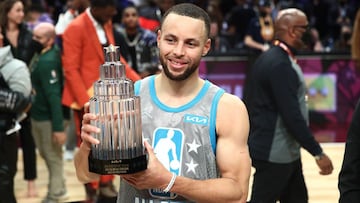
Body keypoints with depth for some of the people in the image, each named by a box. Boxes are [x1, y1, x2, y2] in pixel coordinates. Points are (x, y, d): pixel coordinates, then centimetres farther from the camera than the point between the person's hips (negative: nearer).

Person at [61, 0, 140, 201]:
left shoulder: (107, 24, 6)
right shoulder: (75, 28, -17)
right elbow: (70, 69, -18)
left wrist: (137, 80, 5)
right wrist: (84, 100, -22)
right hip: (87, 96, -7)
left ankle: (106, 183, 25)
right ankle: (91, 188, 18)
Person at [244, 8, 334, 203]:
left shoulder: (269, 58, 9)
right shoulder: (280, 64, -22)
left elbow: (250, 103, 15)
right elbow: (292, 116, -26)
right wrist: (318, 153, -23)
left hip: (284, 152, 10)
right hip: (275, 154, -10)